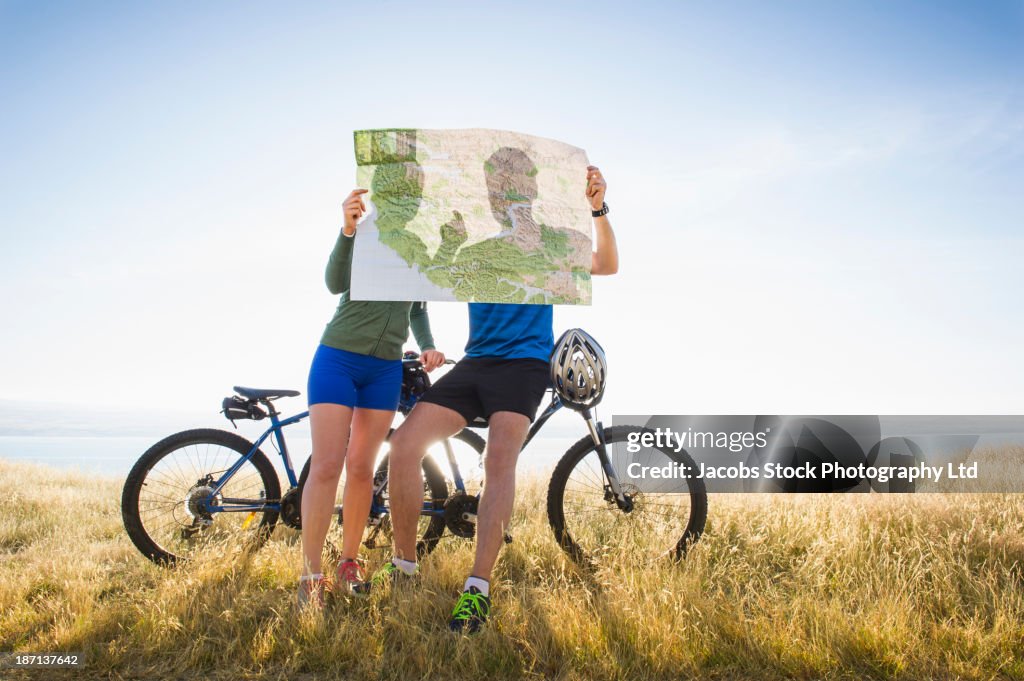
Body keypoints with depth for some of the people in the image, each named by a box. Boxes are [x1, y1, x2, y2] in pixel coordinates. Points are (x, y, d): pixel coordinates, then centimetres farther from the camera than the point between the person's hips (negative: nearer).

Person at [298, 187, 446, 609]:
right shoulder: (364, 232, -4)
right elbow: (335, 283, -20)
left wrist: (427, 346, 0)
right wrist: (347, 230, -35)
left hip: (386, 369, 4)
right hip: (339, 357, -4)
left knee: (361, 467, 5)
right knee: (326, 466, -9)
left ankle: (349, 563, 16)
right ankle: (310, 577, -4)